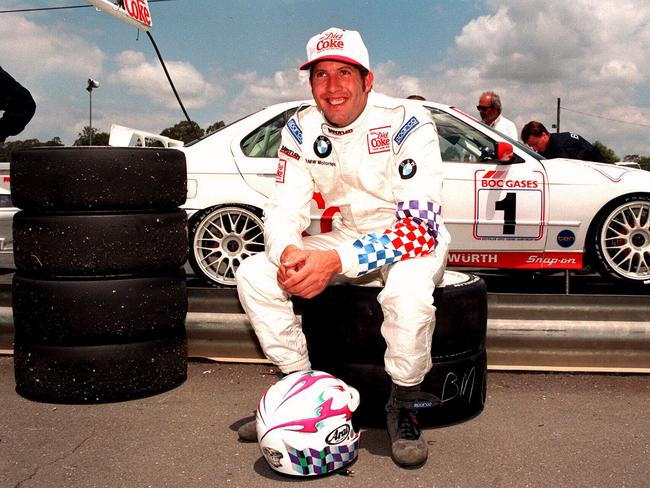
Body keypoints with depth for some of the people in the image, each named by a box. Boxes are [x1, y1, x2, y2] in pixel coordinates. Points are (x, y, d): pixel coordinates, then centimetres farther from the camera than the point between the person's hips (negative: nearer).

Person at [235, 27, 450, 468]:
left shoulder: (406, 122, -21)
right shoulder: (302, 129, -4)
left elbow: (420, 224, -29)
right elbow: (284, 209, -4)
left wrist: (336, 261, -39)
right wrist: (289, 253, -30)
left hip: (413, 240, -5)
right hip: (348, 239, 5)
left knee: (408, 291, -40)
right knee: (254, 274, -12)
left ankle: (403, 407, -11)